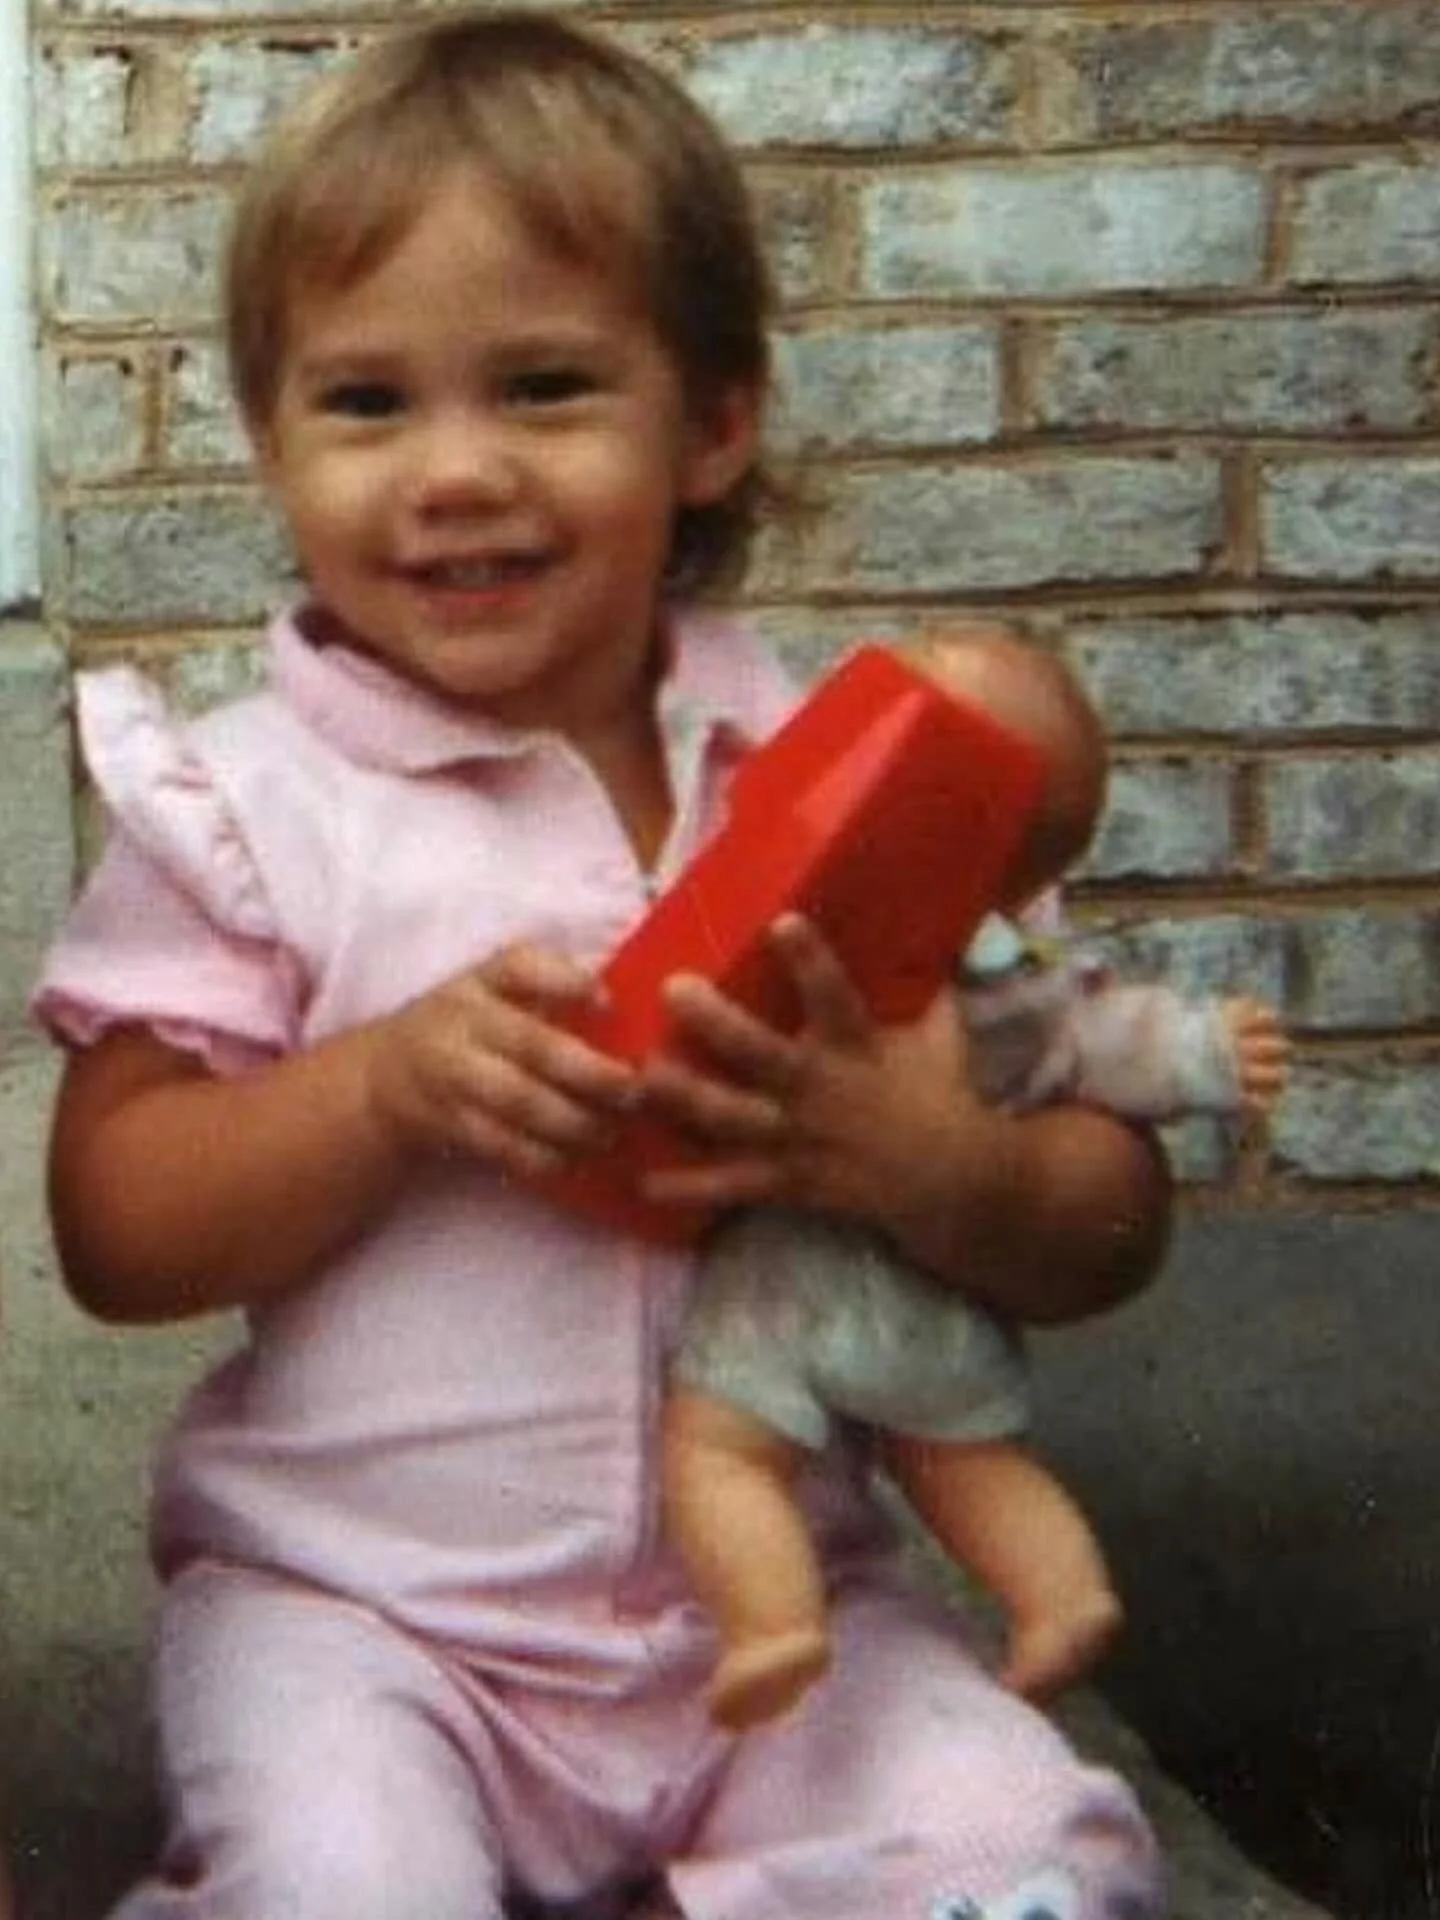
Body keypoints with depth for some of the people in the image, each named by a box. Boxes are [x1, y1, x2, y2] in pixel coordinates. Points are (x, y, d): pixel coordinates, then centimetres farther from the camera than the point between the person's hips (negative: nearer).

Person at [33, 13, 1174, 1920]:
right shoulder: (245, 805, -3)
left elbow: (1114, 1224, 0)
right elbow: (114, 1234, -5)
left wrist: (934, 1172, -23)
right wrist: (392, 1084, -21)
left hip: (775, 1600, 3)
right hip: (351, 1605, -3)